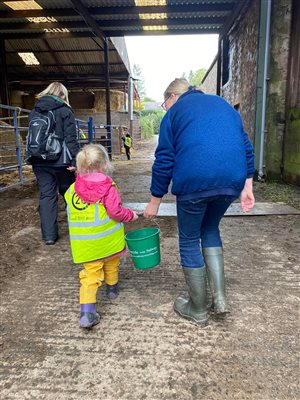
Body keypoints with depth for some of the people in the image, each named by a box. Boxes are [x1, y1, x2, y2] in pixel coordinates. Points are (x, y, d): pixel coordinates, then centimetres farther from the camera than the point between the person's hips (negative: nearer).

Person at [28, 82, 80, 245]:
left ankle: (49, 235, 4)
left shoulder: (34, 112, 13)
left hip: (39, 161, 4)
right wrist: (75, 160, -15)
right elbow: (71, 138, -13)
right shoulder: (65, 111, -4)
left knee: (46, 196, 6)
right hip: (60, 160, -4)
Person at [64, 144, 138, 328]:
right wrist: (130, 215, -2)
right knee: (111, 265, 24)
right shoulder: (108, 186, -14)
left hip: (85, 243, 2)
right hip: (108, 239, -2)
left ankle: (87, 311, -6)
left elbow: (72, 213, 9)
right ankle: (112, 289, 48)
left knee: (90, 273, 6)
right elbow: (115, 211, -19)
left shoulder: (73, 189, 1)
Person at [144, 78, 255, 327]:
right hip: (233, 181, 5)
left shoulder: (175, 112, 11)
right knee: (210, 229, 26)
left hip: (194, 182, -5)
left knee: (189, 241, 12)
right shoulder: (223, 104, 24)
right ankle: (220, 297, 19)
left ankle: (198, 310, 24)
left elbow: (164, 160, 4)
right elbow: (246, 146, 16)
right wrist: (247, 187, 14)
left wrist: (154, 202, 10)